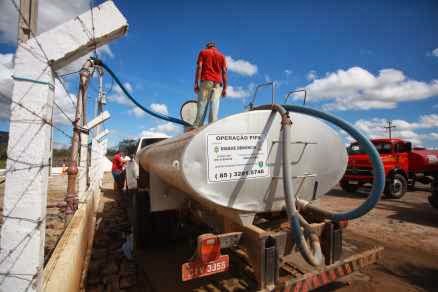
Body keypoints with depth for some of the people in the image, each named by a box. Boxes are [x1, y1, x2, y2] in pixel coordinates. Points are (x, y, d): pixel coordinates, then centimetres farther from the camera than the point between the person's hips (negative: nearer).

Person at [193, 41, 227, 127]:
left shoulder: (203, 52, 15)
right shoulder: (221, 55, 21)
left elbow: (199, 67, 1)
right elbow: (224, 72, 11)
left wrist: (196, 83, -4)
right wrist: (225, 88, 8)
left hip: (206, 81, -2)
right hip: (218, 83, 2)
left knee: (202, 104, -6)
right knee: (215, 105, -7)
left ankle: (197, 126, -13)